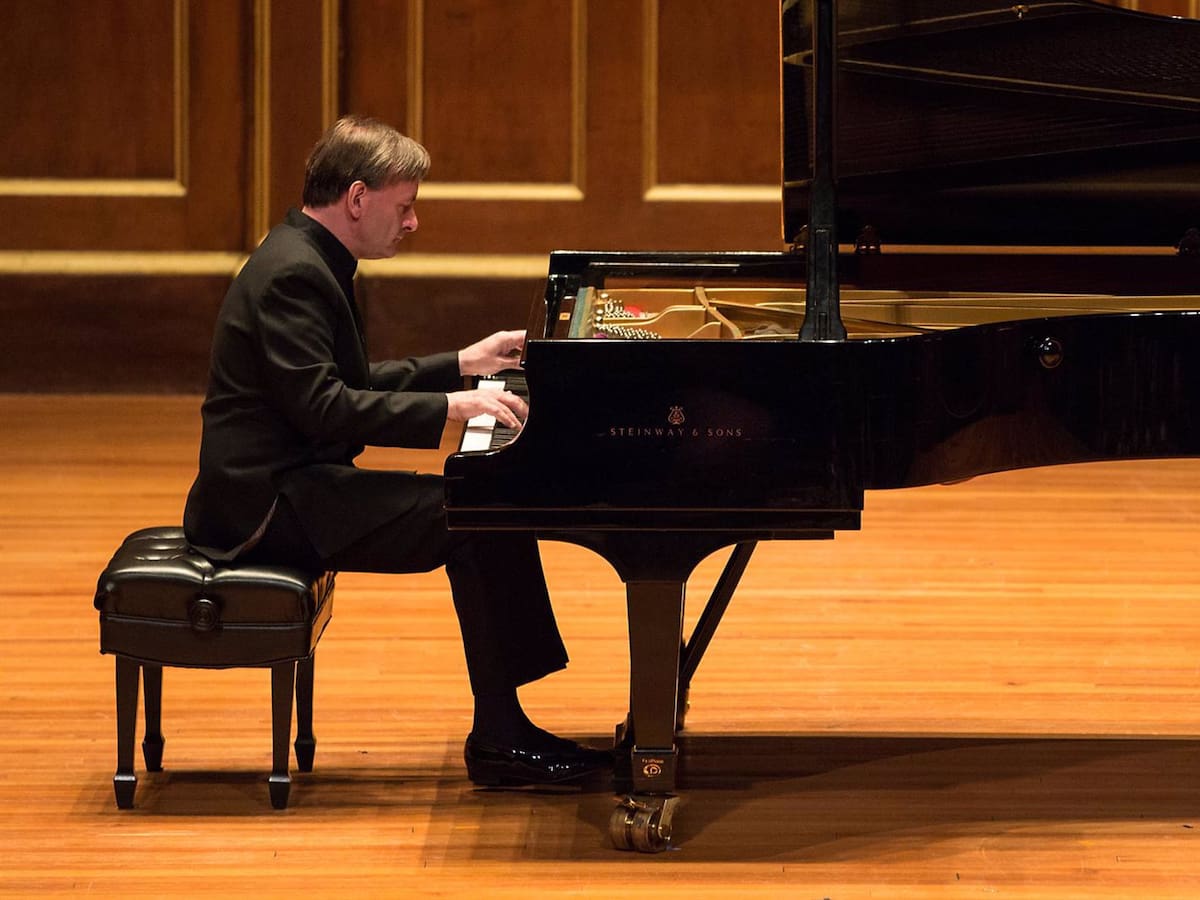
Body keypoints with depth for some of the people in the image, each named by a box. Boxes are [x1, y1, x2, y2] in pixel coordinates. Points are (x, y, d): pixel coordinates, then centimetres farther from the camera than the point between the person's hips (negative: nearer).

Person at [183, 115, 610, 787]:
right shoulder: (293, 273, -17)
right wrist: (449, 406, -24)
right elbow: (319, 405, -26)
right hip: (269, 504, -11)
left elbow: (352, 383, 24)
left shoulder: (310, 260, 16)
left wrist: (462, 366, 19)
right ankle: (498, 740, -11)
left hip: (295, 485, 11)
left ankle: (504, 727, 3)